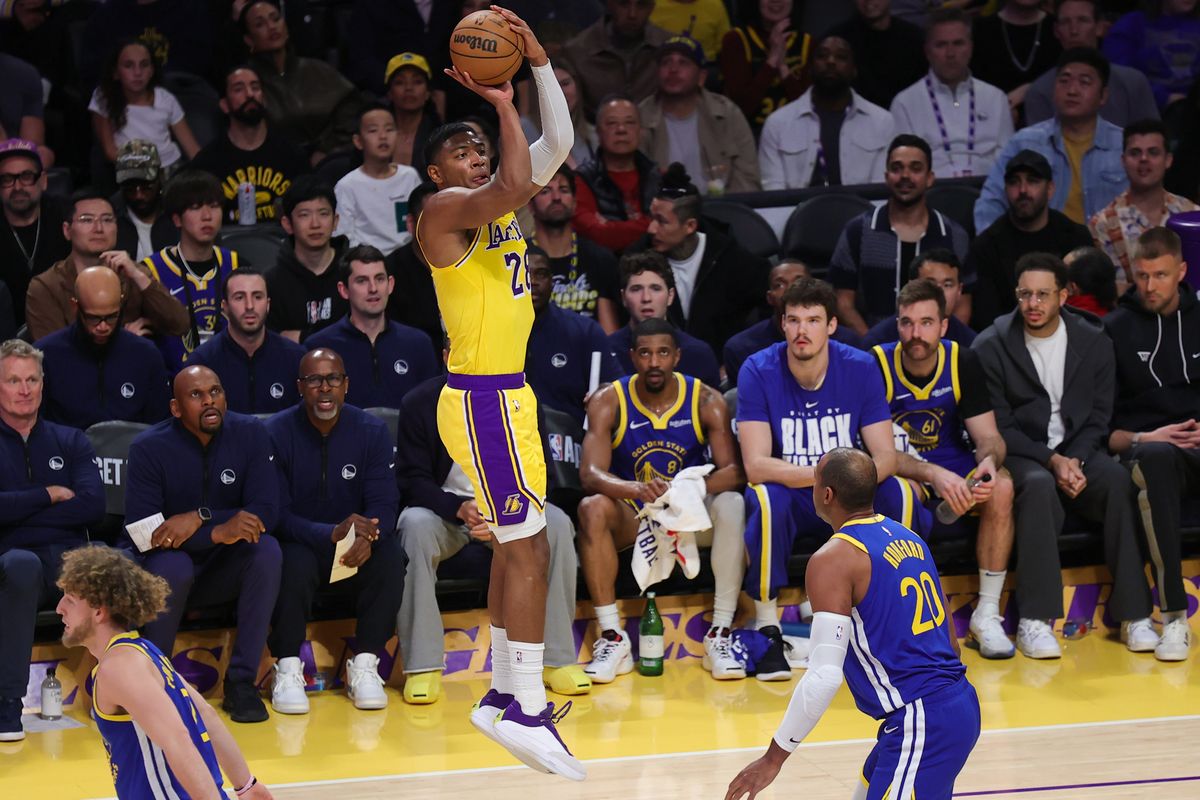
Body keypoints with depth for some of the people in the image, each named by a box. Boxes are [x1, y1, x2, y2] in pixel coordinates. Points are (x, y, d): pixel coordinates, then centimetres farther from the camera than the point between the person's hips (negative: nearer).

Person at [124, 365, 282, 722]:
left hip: (224, 571, 3)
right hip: (167, 564, -3)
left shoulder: (249, 434, -7)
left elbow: (266, 512, -13)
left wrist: (200, 518, -28)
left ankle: (241, 681, -23)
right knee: (173, 565, -36)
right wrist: (218, 532, -36)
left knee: (266, 549, -27)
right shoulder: (149, 448, -13)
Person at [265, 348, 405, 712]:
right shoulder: (276, 434, -10)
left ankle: (365, 665, -21)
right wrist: (332, 533, -35)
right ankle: (287, 669, -24)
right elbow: (277, 514, -17)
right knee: (294, 563, -36)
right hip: (297, 545, -2)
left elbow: (384, 504, -10)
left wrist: (367, 538, -35)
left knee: (391, 556, -29)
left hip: (356, 549, 2)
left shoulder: (371, 431, -3)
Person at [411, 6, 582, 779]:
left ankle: (506, 695, 24)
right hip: (483, 400, -10)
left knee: (521, 547, 15)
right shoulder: (447, 209, -13)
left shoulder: (491, 206, 12)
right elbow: (516, 185, -31)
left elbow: (558, 146, 11)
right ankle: (527, 713, -9)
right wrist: (503, 104, -22)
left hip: (508, 395, 10)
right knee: (526, 550, -10)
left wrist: (539, 62, 2)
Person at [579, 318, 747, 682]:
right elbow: (590, 474, -23)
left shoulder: (705, 402, -8)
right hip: (633, 518, 0)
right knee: (593, 508, -32)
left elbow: (734, 471, -19)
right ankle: (612, 638, -29)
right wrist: (637, 490, -45)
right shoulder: (608, 402, -10)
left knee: (732, 505, -31)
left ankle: (720, 634, -28)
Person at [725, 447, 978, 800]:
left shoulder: (833, 559, -12)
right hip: (960, 704, 9)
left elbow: (824, 676, -19)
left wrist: (774, 757, -13)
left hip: (919, 724, -9)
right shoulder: (906, 537, 14)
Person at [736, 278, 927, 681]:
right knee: (767, 498, -36)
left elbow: (886, 457, -11)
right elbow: (755, 465, -22)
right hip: (789, 492, -2)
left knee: (900, 493, -28)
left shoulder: (860, 368, -9)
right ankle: (767, 629, -24)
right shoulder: (758, 371, -15)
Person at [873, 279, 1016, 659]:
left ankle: (988, 614, -21)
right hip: (902, 473, -3)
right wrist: (934, 476, -36)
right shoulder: (878, 366, -14)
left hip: (955, 467, 3)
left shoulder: (963, 362, -4)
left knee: (1001, 486, -28)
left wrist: (989, 461, -30)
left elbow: (988, 436, -4)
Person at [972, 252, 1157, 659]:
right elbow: (998, 425, -6)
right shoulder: (991, 347, -3)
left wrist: (1074, 461, -15)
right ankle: (1034, 618, -39)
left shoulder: (1094, 342, 4)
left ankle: (1132, 614, -28)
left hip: (1077, 453, 3)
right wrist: (1050, 461, -19)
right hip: (1020, 455, -3)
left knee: (1120, 481, -30)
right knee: (1039, 486, -38)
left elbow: (1098, 418, 4)